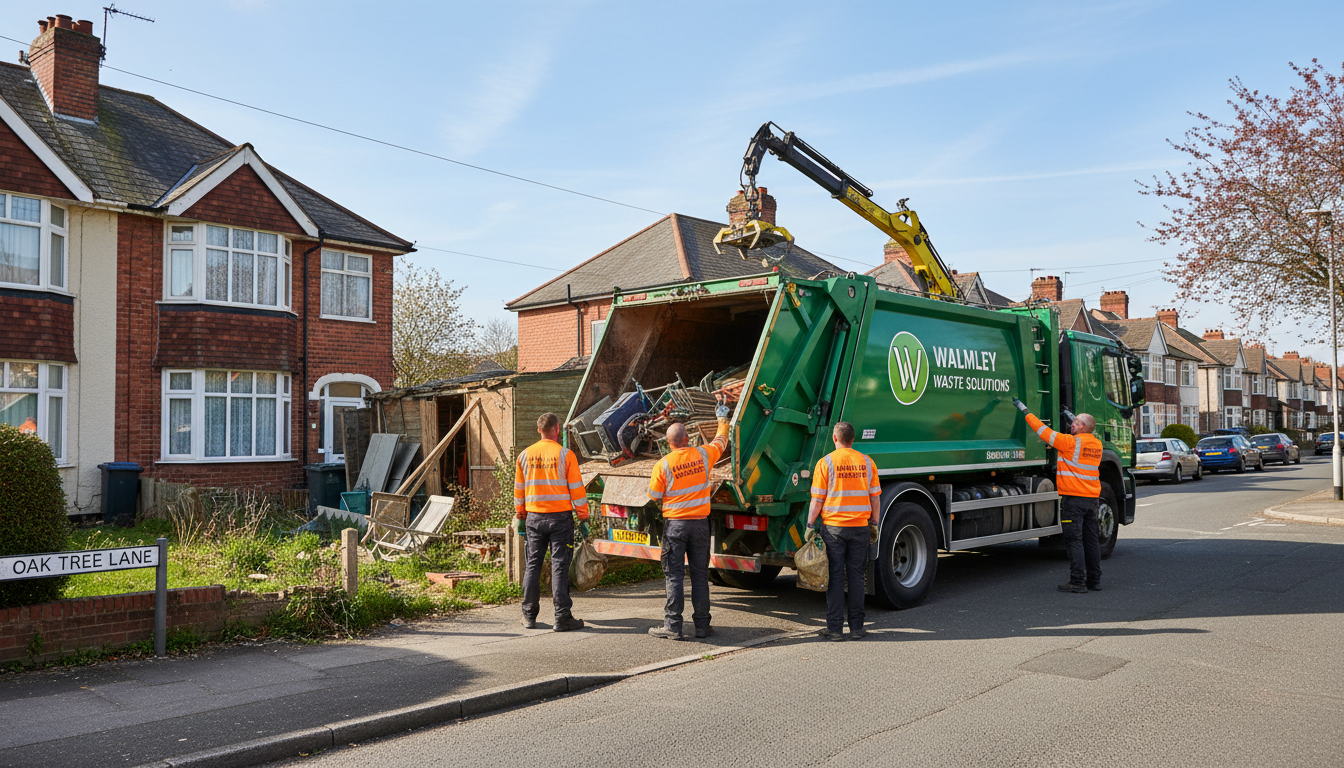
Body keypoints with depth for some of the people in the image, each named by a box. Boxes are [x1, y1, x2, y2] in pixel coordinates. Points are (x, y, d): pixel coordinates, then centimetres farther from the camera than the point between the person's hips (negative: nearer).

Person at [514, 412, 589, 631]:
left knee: (533, 565, 11)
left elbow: (519, 490, 11)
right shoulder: (565, 455, -7)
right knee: (559, 566, -1)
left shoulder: (525, 455, 5)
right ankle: (562, 618, 1)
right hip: (560, 517, -3)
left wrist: (521, 517, 20)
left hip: (534, 517, 4)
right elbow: (577, 490, -6)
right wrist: (583, 519, 0)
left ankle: (529, 616, 16)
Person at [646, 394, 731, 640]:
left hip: (675, 523, -3)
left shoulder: (663, 465, -10)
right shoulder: (702, 455, -1)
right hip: (700, 522, 3)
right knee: (700, 574, 8)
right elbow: (721, 441, 19)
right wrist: (723, 416, 34)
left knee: (675, 575, 1)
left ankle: (672, 626, 1)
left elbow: (654, 496, -2)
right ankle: (702, 625, 13)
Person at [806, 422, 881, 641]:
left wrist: (810, 525, 1)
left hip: (833, 526, -2)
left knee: (835, 576, 4)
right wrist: (874, 524, 18)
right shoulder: (867, 462, 4)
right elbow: (875, 498, 7)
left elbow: (817, 500, -7)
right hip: (860, 527, 2)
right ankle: (856, 627, 13)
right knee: (856, 575, 9)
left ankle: (835, 628, 6)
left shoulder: (826, 462, -6)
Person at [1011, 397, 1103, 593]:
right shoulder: (1097, 444, 10)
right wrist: (1072, 417, 37)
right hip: (1091, 498, 8)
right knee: (1091, 540, 12)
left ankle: (1078, 582, -6)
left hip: (1073, 497, -7)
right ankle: (1094, 580, 17)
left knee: (1074, 540, -5)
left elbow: (1044, 431, -9)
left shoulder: (1070, 442, -11)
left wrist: (1025, 411, 0)